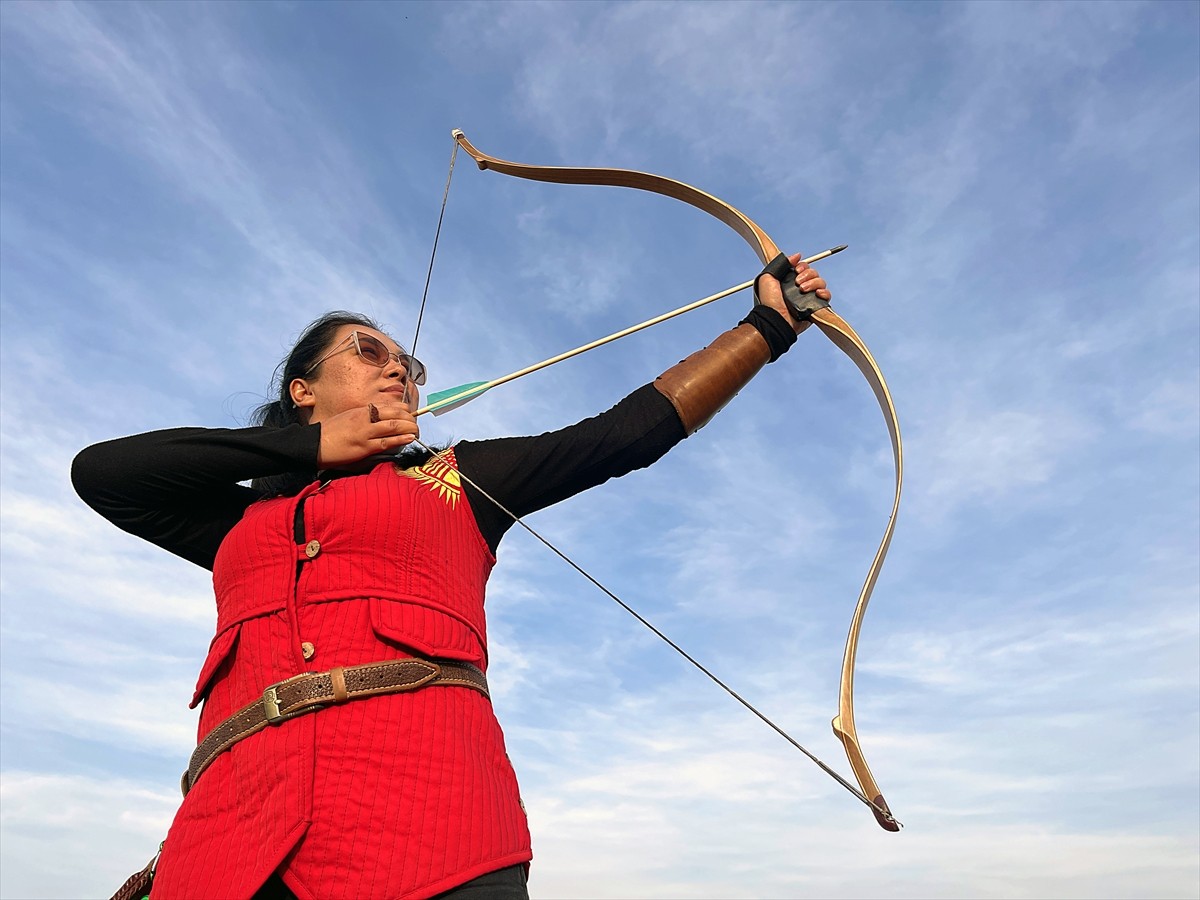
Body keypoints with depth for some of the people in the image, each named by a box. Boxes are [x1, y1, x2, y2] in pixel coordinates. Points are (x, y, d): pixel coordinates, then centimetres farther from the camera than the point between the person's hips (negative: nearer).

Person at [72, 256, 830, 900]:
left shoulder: (459, 479, 16)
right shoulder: (243, 521, 24)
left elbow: (635, 428, 13)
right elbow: (98, 471, 11)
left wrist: (771, 323, 14)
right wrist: (311, 445, 7)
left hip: (431, 822, -1)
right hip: (229, 832, 2)